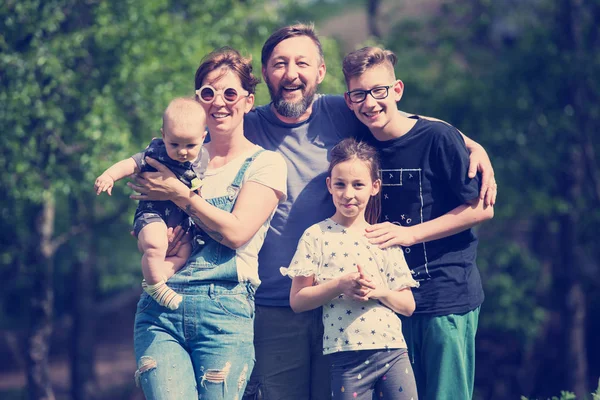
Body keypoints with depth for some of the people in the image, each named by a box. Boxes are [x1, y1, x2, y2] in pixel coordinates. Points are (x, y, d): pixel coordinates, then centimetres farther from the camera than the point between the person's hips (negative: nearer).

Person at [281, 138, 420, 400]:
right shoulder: (316, 236, 2)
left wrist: (379, 292, -10)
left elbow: (408, 305, 10)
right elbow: (297, 300, -2)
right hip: (347, 358, -2)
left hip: (393, 353, 3)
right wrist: (339, 285, -16)